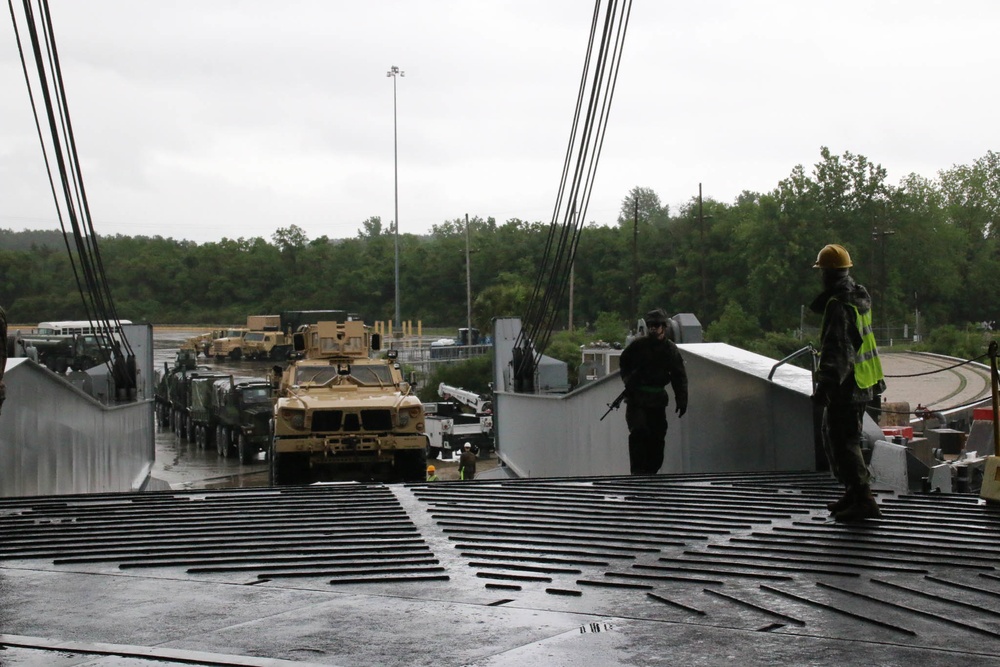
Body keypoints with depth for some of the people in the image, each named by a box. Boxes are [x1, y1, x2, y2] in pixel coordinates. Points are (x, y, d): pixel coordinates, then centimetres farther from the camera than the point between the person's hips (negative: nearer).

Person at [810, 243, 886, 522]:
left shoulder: (839, 305, -19)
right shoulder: (859, 296, 10)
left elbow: (835, 350, -25)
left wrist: (824, 385, -25)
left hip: (845, 386, -10)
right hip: (862, 383, 10)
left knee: (842, 442, -7)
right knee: (844, 438, 20)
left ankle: (863, 500, -10)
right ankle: (854, 493, 27)